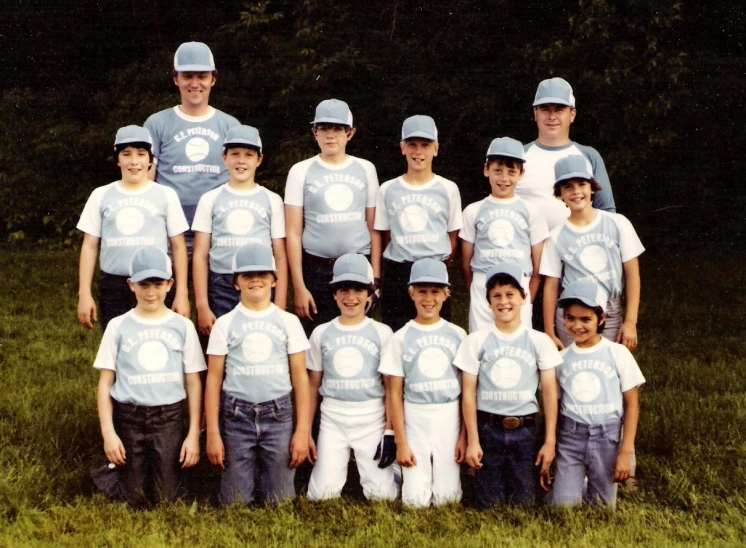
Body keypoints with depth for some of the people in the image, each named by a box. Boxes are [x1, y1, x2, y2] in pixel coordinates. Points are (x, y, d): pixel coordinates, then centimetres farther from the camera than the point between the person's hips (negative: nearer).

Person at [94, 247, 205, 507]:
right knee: (135, 501, 4)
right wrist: (108, 432, -5)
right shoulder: (118, 326, 1)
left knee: (167, 500, 1)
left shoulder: (182, 326, 2)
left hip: (169, 419, 0)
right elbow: (105, 382, 3)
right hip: (128, 419, 0)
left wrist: (194, 434, -1)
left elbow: (193, 383, 4)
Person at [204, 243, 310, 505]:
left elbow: (300, 376, 6)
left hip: (278, 416, 0)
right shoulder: (225, 324, 4)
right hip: (236, 417, 0)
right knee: (235, 502, 4)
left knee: (280, 502, 3)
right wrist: (212, 433, 0)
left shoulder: (288, 322, 6)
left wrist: (302, 430, 1)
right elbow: (214, 378, 4)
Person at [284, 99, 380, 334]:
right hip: (316, 270, -1)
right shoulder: (301, 171, 3)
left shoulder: (365, 169, 8)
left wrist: (375, 277, 3)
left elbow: (373, 228, 9)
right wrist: (299, 287, -5)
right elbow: (293, 233, 1)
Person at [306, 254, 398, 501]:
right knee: (322, 494, -5)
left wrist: (390, 432, -5)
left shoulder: (382, 333, 1)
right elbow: (312, 385, 10)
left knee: (382, 495, -6)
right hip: (332, 418, 1)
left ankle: (390, 466, 24)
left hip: (372, 418, -1)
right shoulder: (322, 333, 6)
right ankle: (339, 464, 24)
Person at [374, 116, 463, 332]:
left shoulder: (448, 189, 2)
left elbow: (452, 237, 8)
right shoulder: (387, 190, 5)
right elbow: (387, 236, 10)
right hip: (397, 274, 1)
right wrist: (401, 266, 4)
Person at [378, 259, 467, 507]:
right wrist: (400, 442, -3)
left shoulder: (457, 335, 4)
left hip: (450, 419, 1)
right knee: (416, 501, -2)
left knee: (448, 500, 2)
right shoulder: (401, 338, 1)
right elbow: (394, 394, 1)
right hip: (415, 419, -1)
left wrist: (464, 435, 0)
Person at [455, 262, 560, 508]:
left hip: (525, 431, 0)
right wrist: (472, 440, -3)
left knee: (524, 503, 3)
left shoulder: (539, 341, 2)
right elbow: (469, 393, 0)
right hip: (487, 430, 0)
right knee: (489, 504, 4)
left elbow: (549, 392, 3)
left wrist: (550, 441, -1)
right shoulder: (476, 341, 0)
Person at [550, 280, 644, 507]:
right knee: (562, 506, -3)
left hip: (607, 437, -1)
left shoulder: (618, 353, -5)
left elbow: (631, 404, -2)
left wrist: (626, 451, -7)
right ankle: (575, 484, 27)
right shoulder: (562, 358, 2)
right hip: (570, 437, 1)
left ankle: (594, 490, 37)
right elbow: (554, 406, 6)